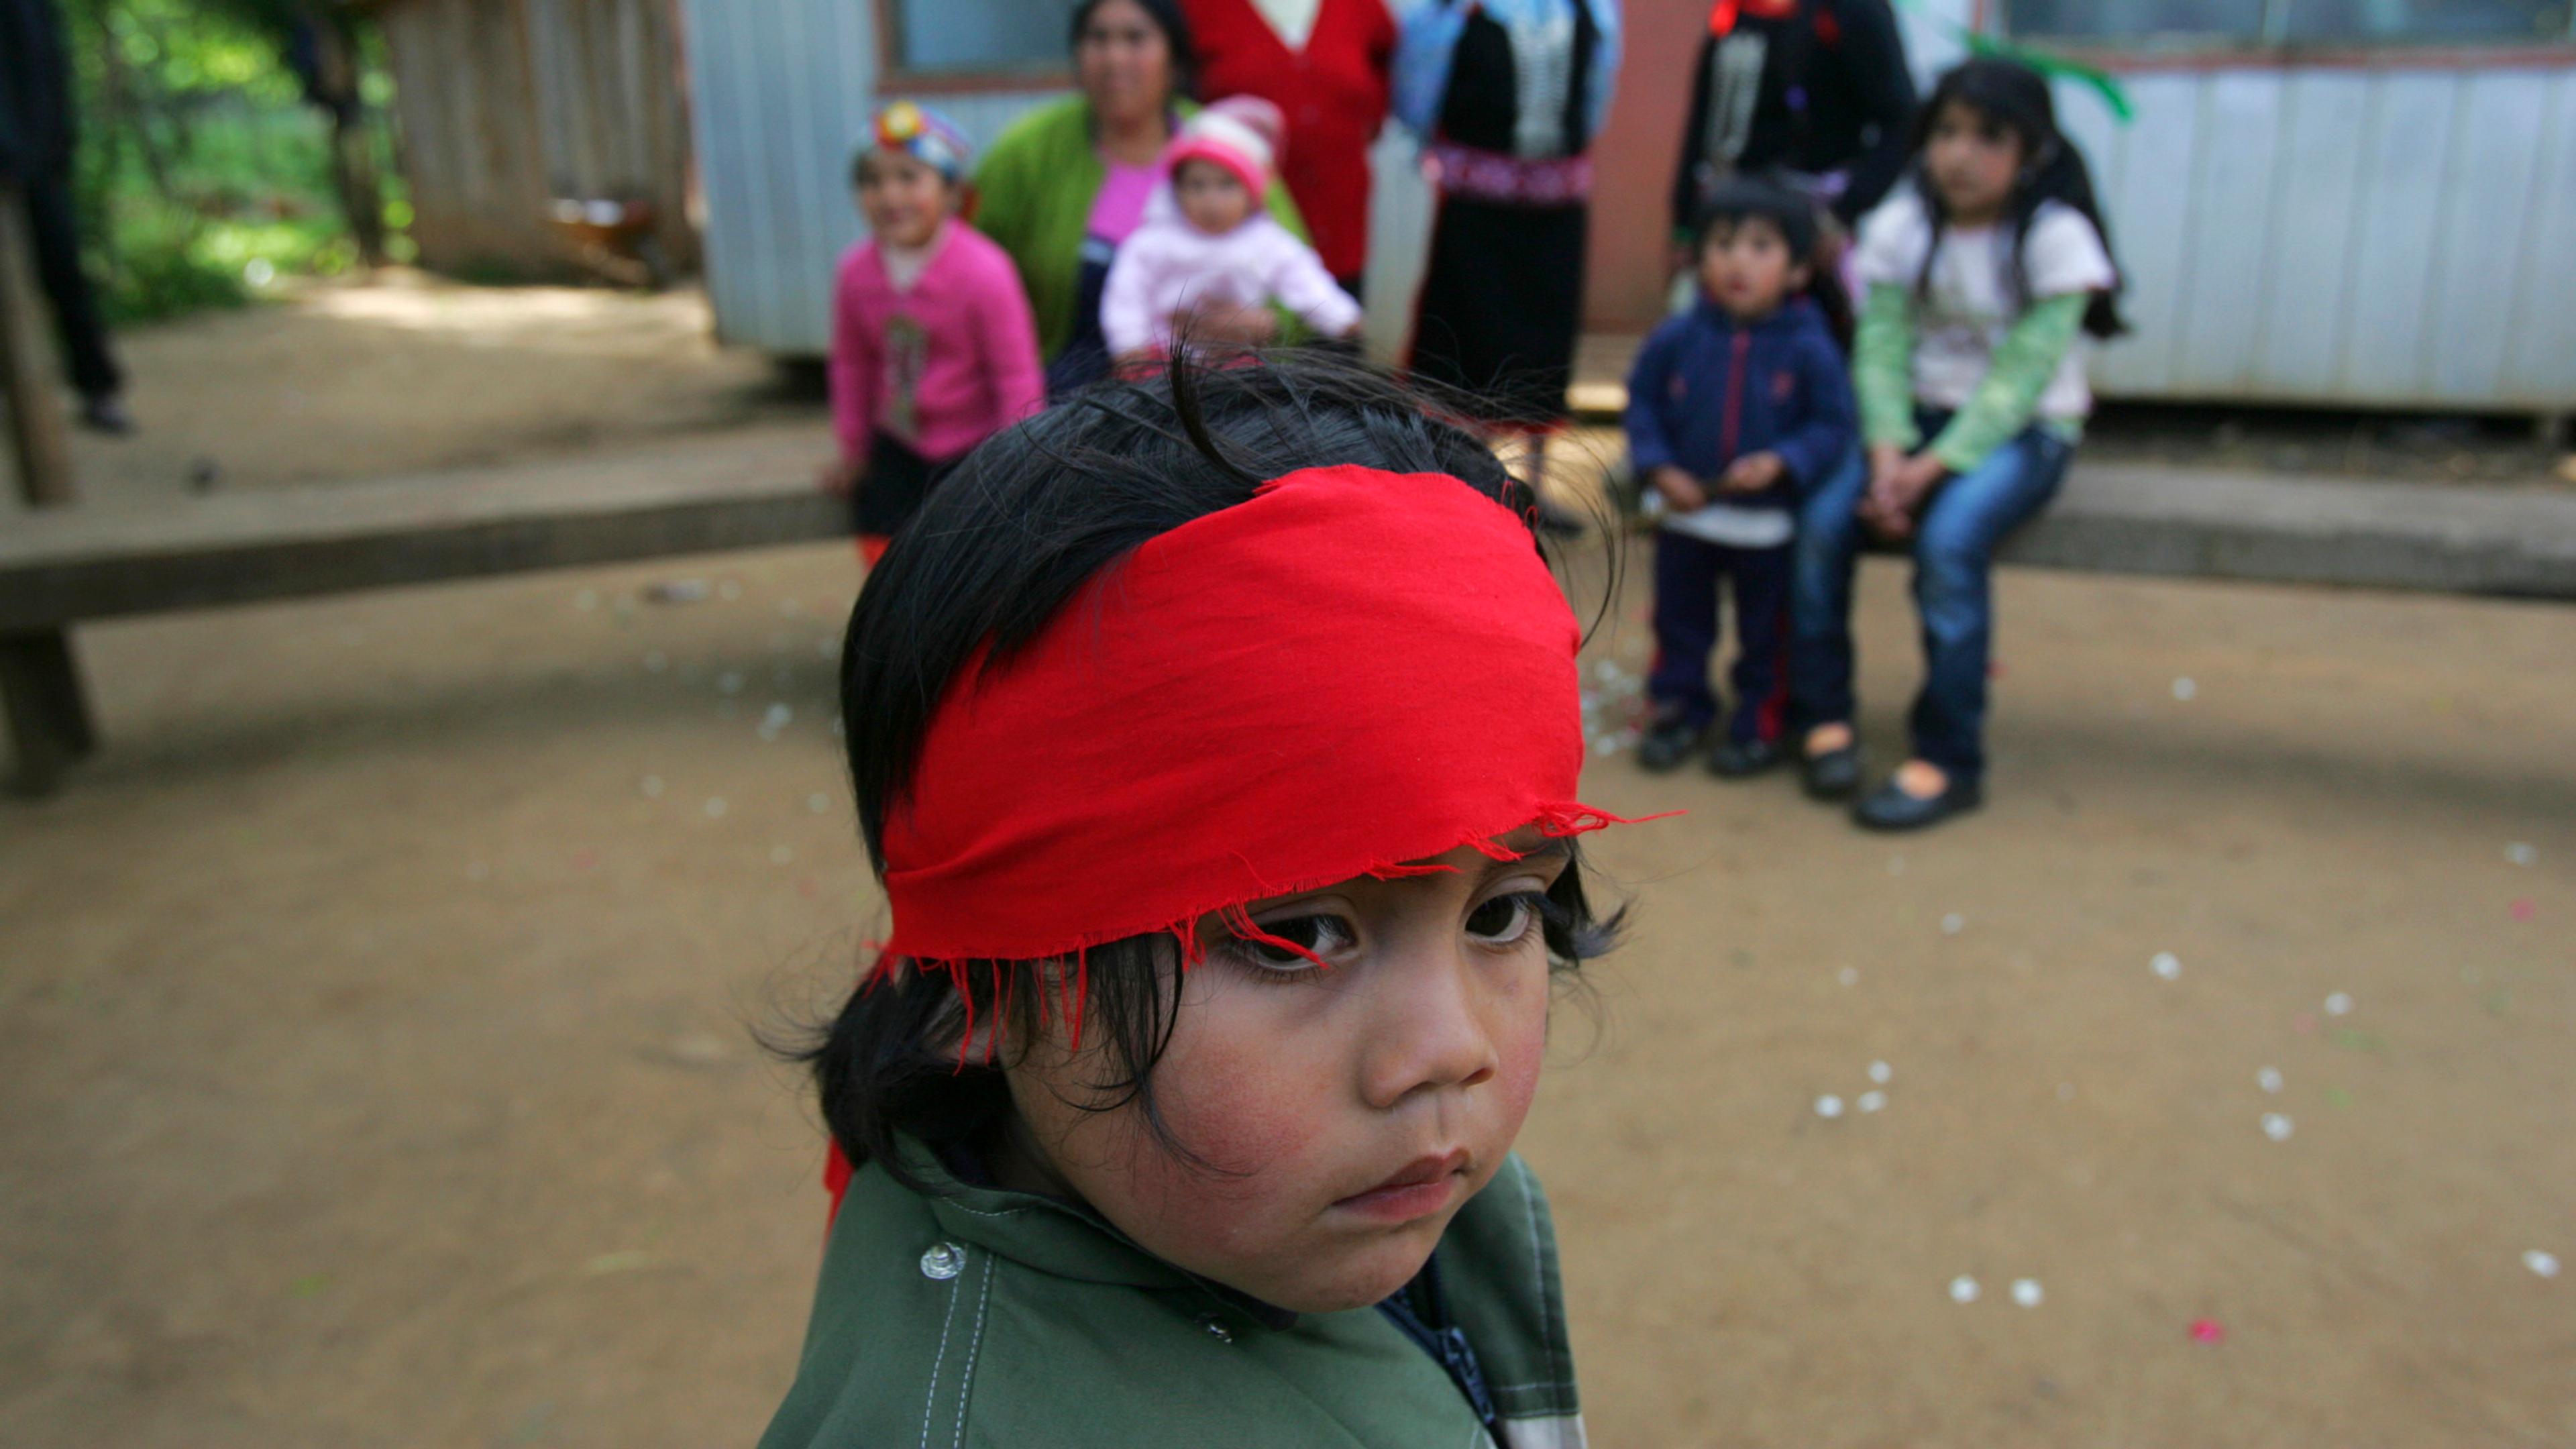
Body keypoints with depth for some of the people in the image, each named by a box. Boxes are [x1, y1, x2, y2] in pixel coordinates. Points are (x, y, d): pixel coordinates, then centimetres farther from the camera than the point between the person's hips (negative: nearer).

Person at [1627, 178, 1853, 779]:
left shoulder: (1809, 349, -13)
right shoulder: (1677, 338, -7)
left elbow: (1834, 426, -9)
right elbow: (1642, 403, 2)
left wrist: (1782, 463, -23)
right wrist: (1660, 468, -11)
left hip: (1768, 524, -2)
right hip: (1686, 516, 2)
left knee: (1765, 633, 13)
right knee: (1679, 621, 17)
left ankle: (1758, 723, 30)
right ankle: (1679, 707, 35)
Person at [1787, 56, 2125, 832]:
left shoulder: (2055, 237, -10)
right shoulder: (1900, 227, 1)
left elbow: (2021, 376, -16)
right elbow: (1881, 351, -6)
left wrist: (1936, 466, -26)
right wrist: (1888, 453, -22)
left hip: (2023, 430, -4)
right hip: (1919, 416, 4)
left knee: (1950, 537, -32)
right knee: (1821, 518, -24)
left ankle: (1949, 761, -22)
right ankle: (1825, 717, -9)